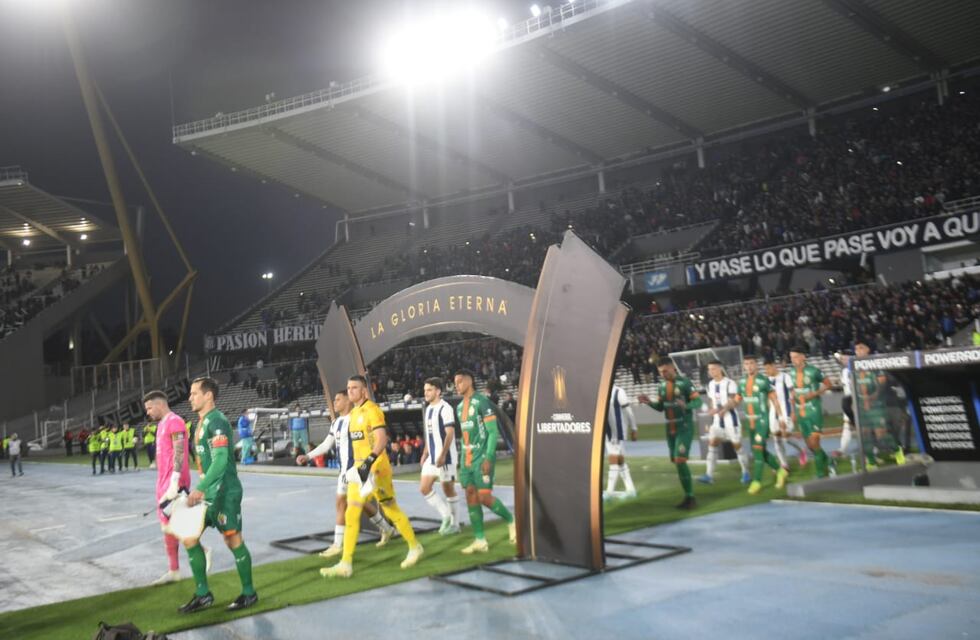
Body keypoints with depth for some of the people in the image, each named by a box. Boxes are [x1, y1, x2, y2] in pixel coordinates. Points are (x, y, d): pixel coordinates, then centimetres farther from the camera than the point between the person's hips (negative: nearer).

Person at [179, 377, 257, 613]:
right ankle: (203, 594, 19)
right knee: (189, 537, 8)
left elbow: (221, 460, -26)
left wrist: (200, 489, -31)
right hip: (208, 492, 9)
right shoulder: (202, 421, 13)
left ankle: (249, 593, 15)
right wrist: (200, 489, 22)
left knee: (233, 541, 0)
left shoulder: (216, 421, -16)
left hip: (224, 492, -9)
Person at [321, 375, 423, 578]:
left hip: (376, 469, -8)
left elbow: (382, 439, -24)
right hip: (359, 469, 8)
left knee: (391, 510, 4)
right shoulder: (353, 413, 13)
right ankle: (346, 564, 4)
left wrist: (369, 462, -33)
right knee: (351, 514, 2)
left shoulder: (372, 410, -13)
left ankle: (415, 547, 23)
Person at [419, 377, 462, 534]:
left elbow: (450, 434, -19)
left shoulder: (445, 408, -14)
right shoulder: (428, 409, 13)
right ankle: (446, 516, 15)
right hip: (431, 458, 9)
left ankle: (454, 524, 14)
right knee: (424, 488, 4)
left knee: (449, 490, 1)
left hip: (445, 457, -9)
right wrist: (425, 454, 17)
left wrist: (442, 455, -25)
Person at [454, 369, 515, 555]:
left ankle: (510, 520, 17)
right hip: (467, 458, 8)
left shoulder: (481, 402, -11)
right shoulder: (459, 407, 14)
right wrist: (464, 457, 17)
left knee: (484, 497, -8)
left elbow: (493, 432, -14)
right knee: (470, 497, 3)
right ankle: (480, 540, 8)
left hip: (482, 457, -8)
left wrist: (488, 458, -20)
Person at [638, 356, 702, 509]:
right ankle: (688, 495, 30)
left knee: (680, 460, -15)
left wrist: (686, 406, -34)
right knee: (675, 461, 12)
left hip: (685, 428, -7)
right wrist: (649, 402, -5)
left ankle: (690, 497, -5)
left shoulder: (684, 382, -13)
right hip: (670, 429, 7)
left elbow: (698, 401, -15)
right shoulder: (661, 385, 6)